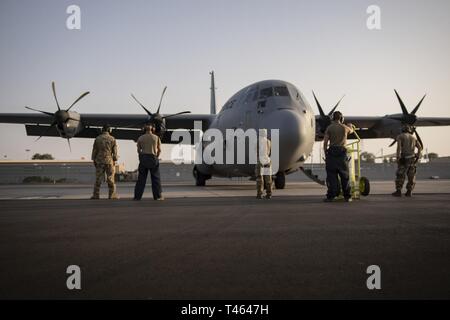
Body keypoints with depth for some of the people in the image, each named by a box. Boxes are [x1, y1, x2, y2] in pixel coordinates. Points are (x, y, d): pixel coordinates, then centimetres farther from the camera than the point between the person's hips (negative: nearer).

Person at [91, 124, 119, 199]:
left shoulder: (97, 138, 1)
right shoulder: (112, 139, -3)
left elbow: (94, 150, 2)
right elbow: (115, 151, -5)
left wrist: (94, 160, 9)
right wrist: (114, 161, 2)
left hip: (99, 161, 1)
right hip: (109, 161, -1)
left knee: (98, 179, 4)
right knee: (110, 179, 4)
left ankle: (96, 195, 4)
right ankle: (112, 195, 6)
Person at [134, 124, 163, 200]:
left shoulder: (140, 138, 6)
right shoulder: (156, 138, 4)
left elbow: (138, 150, 6)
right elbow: (159, 150, 4)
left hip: (143, 158, 1)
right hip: (153, 158, -1)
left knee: (141, 178, 5)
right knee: (156, 178, 5)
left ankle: (137, 196, 3)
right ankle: (158, 196, 4)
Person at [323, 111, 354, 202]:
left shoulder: (329, 128, 4)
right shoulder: (344, 127, 9)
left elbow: (325, 142, -1)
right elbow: (351, 131, 34)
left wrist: (326, 154, 6)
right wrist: (350, 126, 57)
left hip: (332, 151, -1)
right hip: (342, 152, 1)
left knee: (331, 175, -1)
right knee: (345, 176, 6)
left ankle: (331, 196, -7)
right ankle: (347, 196, 9)